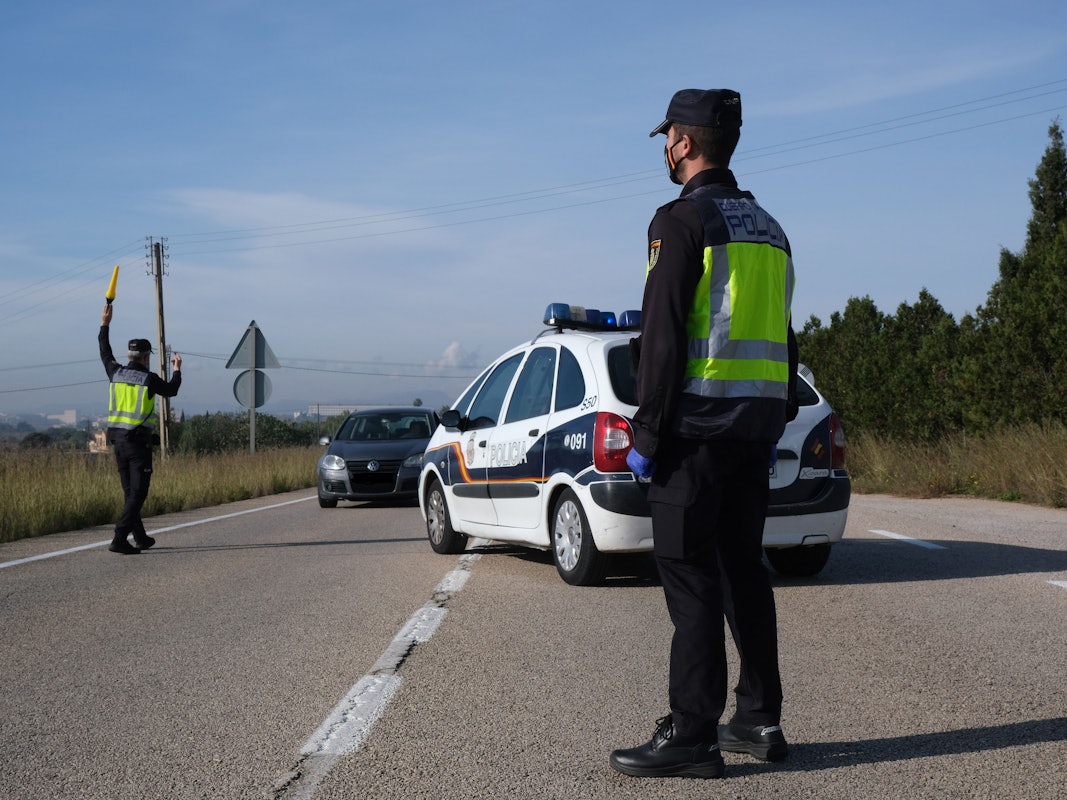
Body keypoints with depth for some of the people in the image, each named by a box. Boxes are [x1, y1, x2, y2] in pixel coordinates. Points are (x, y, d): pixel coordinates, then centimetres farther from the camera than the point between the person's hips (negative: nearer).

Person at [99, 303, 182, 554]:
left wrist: (104, 326, 35)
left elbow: (105, 354, 24)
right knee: (137, 493, -5)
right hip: (138, 441, -6)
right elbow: (171, 390, 11)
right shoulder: (149, 379, -8)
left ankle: (140, 537, 25)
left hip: (117, 439, 6)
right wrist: (177, 370, 29)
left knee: (130, 491, 16)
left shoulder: (116, 373, 4)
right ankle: (120, 539, -16)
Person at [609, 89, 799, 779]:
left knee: (691, 578, -6)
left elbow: (662, 334, -15)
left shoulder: (683, 220, -8)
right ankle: (760, 721, 18)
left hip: (697, 423, -8)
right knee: (743, 568, 13)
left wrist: (647, 433, -12)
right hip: (757, 424, 8)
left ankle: (692, 736, -5)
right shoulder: (768, 228, 17)